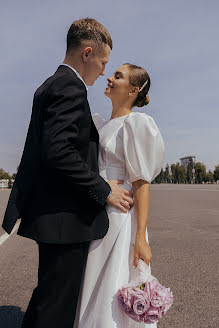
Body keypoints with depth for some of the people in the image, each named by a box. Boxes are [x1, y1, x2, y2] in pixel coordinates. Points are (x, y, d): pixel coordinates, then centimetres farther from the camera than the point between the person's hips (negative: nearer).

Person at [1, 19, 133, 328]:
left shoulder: (49, 86, 16)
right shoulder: (70, 86, -15)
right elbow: (58, 153, -26)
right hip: (66, 219, -10)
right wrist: (104, 190, -15)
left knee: (48, 297, 23)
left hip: (51, 215, 10)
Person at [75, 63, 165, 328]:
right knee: (89, 294, 17)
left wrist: (141, 237, -19)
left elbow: (141, 183, -13)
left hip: (119, 218, -7)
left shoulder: (135, 123, -8)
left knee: (114, 300, 3)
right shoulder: (100, 124, 15)